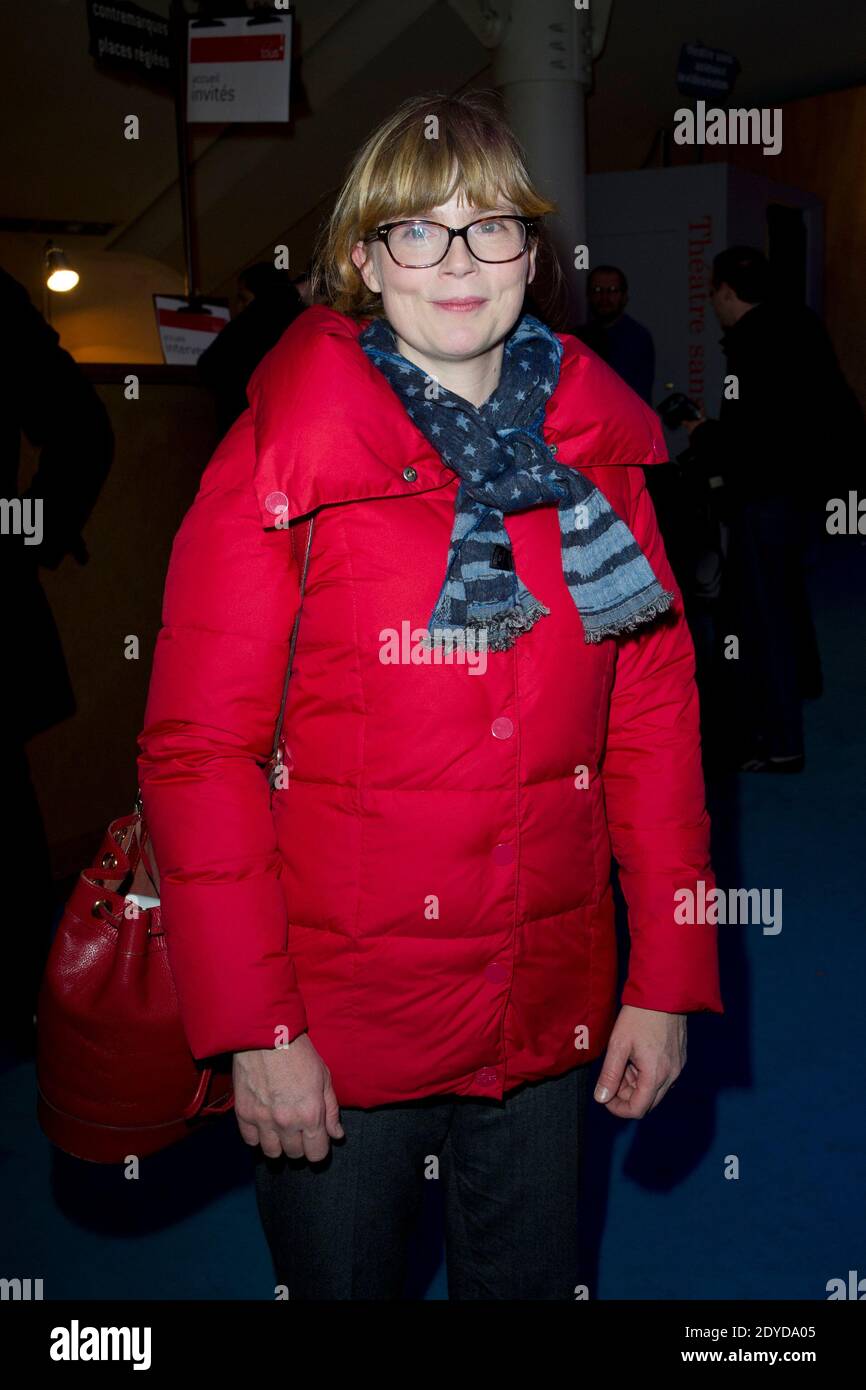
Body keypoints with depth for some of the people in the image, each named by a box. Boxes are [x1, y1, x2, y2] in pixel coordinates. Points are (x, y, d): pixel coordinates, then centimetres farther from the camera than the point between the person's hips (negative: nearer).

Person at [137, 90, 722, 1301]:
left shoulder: (596, 447, 1)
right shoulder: (285, 459, -10)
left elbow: (654, 714, 3)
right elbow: (197, 751, -11)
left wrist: (670, 974, 1)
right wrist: (254, 1026, -13)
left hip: (552, 1019, 4)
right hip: (338, 1025, -3)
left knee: (538, 1282, 22)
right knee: (339, 1280, 17)